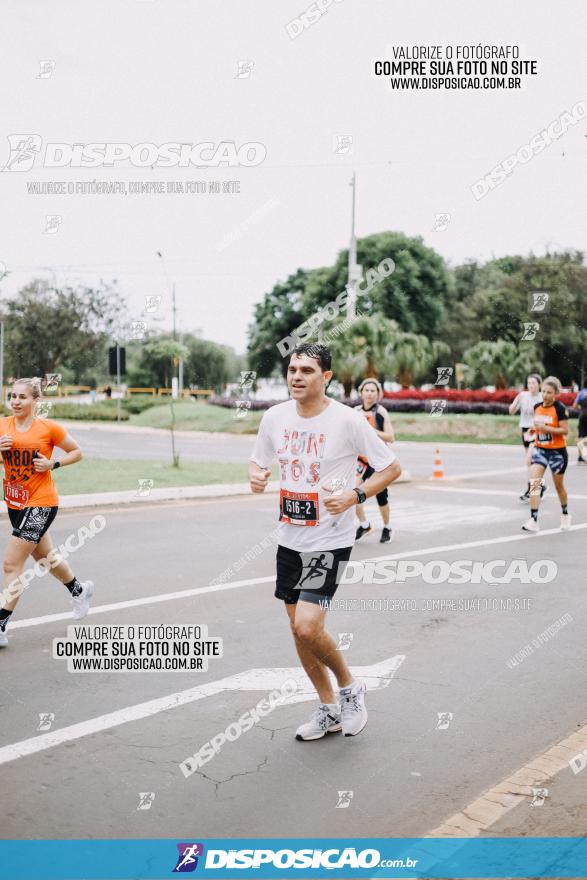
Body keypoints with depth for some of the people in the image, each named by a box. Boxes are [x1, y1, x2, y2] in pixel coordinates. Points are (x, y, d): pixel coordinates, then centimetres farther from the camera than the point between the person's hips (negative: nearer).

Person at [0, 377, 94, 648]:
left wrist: (53, 464, -13)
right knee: (45, 557, 23)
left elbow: (76, 452, 2)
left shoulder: (48, 427, -10)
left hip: (41, 503, -6)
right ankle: (79, 590, 49)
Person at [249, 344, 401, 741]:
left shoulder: (348, 420, -14)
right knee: (299, 629, 11)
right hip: (290, 539, 6)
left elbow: (392, 467, -5)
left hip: (331, 541, -6)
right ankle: (329, 710, 30)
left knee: (308, 626, -17)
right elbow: (258, 460, 16)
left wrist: (355, 496, -19)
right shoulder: (275, 417, 0)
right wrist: (256, 476, -8)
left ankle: (350, 689, 12)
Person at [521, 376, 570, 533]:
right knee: (534, 482, -13)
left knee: (559, 485, 12)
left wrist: (546, 428, -27)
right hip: (540, 449, 4)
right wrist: (534, 430, -1)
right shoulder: (537, 407, 4)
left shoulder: (560, 408, -14)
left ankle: (565, 514, 38)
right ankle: (533, 520, -15)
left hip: (557, 451, -4)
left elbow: (565, 430, -18)